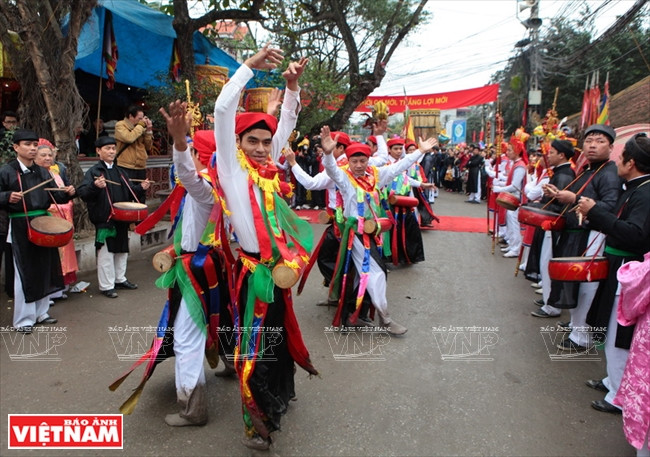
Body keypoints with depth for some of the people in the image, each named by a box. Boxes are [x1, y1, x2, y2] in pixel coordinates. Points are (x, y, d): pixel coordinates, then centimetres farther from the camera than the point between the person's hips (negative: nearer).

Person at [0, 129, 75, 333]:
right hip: (21, 227, -6)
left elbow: (54, 196, 12)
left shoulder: (42, 172, 10)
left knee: (45, 269, 12)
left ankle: (40, 312, 27)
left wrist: (67, 193, -7)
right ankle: (23, 319, 12)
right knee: (25, 273, -1)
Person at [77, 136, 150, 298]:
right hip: (104, 219, -7)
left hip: (121, 218, 7)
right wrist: (95, 186, -36)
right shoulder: (94, 171, -8)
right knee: (106, 254, 1)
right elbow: (82, 193, -18)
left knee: (122, 250, 17)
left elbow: (129, 192, 19)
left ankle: (120, 279, 33)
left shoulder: (120, 172, 13)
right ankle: (106, 286, 13)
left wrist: (141, 187, 1)